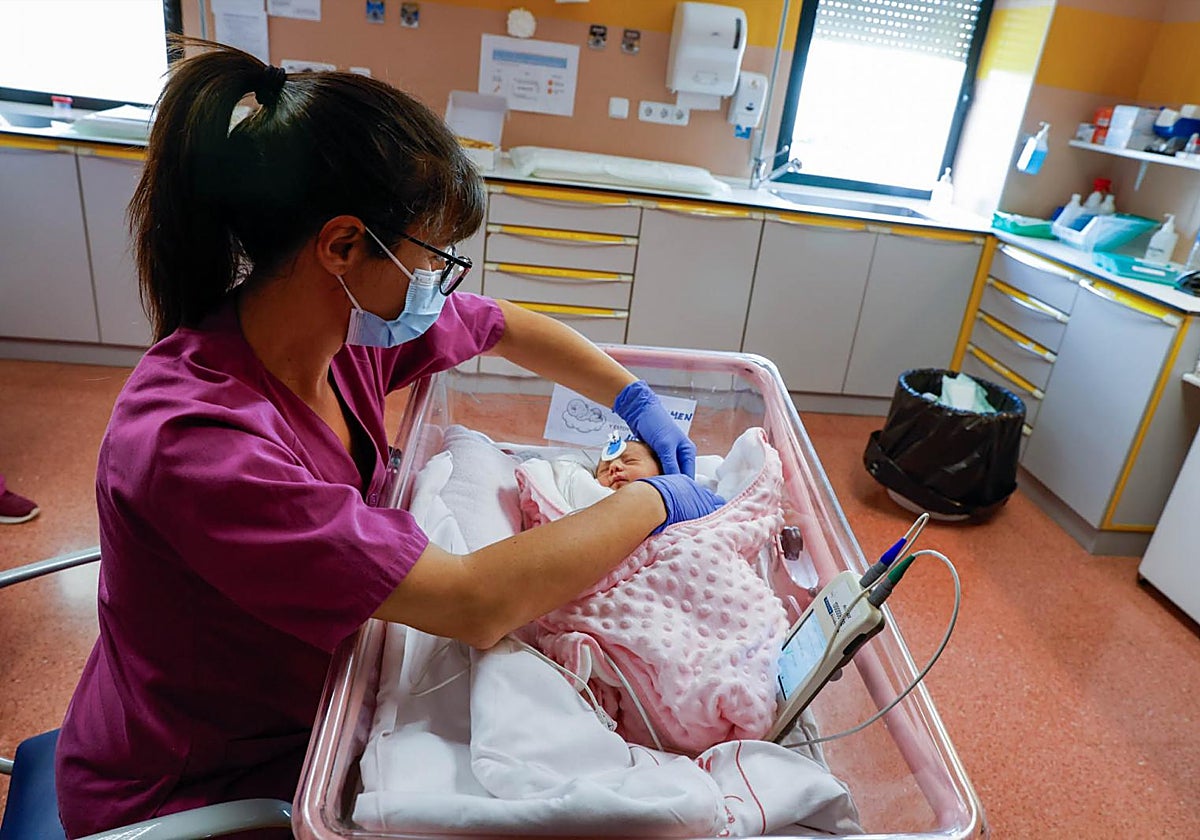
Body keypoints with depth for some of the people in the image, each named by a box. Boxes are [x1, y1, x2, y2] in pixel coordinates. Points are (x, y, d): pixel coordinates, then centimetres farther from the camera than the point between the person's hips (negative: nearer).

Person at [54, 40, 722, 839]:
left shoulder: (354, 319, -14)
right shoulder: (190, 440, -36)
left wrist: (637, 400, -3)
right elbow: (475, 604, -37)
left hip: (309, 701, 6)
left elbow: (512, 328, 5)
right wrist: (655, 500, -25)